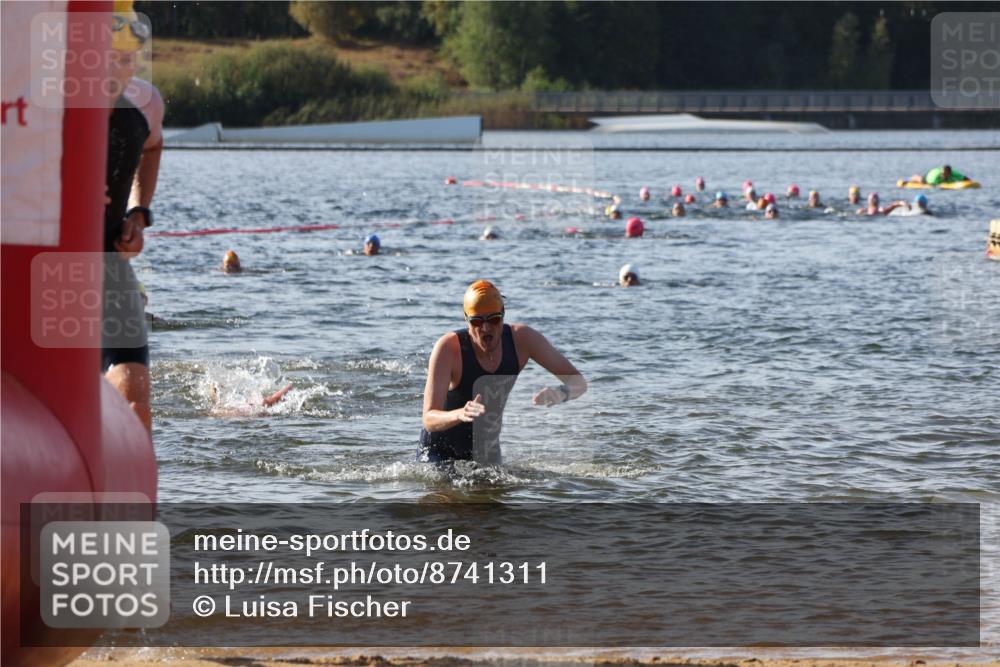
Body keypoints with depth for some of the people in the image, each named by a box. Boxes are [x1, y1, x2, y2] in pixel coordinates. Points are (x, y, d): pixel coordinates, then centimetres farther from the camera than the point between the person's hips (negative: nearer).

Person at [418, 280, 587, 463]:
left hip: (488, 453, 4)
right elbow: (429, 420, -33)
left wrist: (561, 393, -37)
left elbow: (578, 382, -13)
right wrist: (460, 415, -55)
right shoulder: (448, 347, -27)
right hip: (441, 453, -4)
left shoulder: (521, 338, -16)